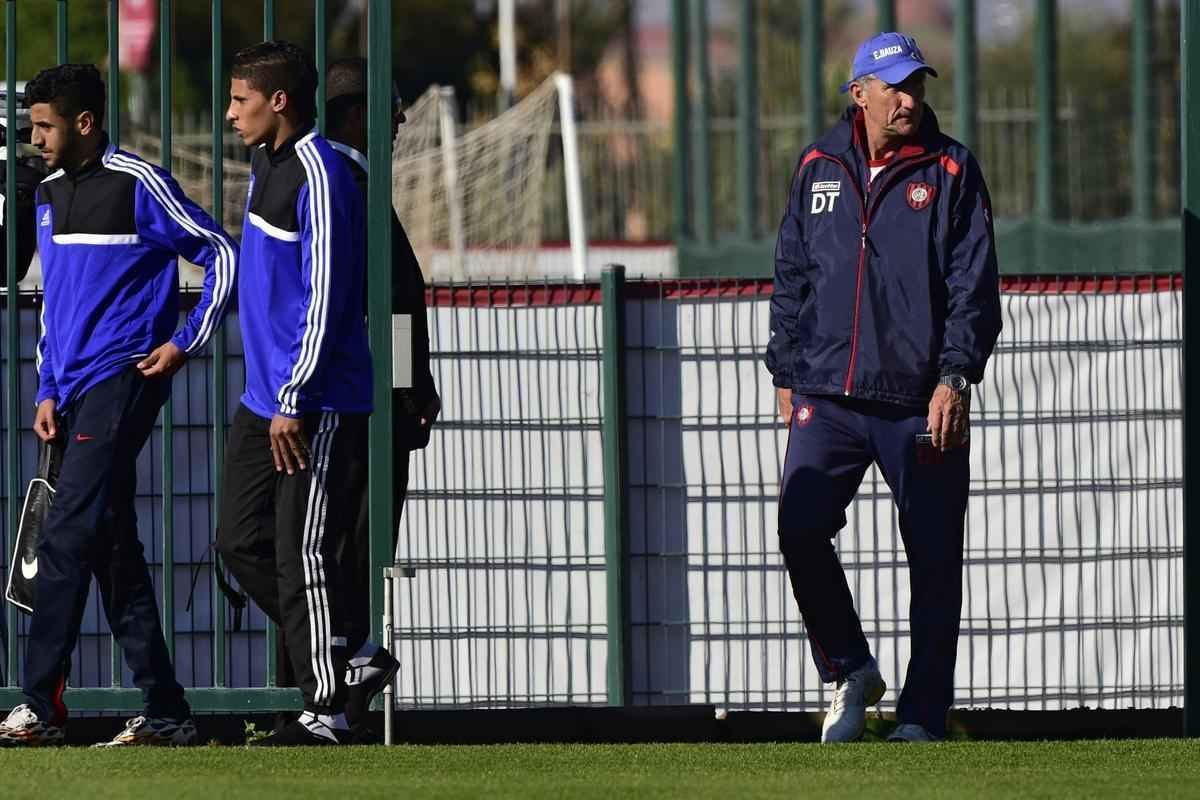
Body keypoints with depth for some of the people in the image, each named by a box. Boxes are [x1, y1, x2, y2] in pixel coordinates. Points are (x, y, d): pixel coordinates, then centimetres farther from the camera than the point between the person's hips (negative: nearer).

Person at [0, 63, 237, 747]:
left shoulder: (140, 185, -8)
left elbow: (223, 255, -5)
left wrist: (187, 343, -7)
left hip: (124, 380, -8)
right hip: (76, 394, 9)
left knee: (68, 541, -15)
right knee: (113, 549, 7)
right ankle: (166, 713, 10)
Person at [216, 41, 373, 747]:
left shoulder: (320, 174, -16)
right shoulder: (265, 165, 14)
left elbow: (325, 297, -20)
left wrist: (293, 400, -20)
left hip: (318, 405, -10)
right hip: (264, 399, 10)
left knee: (303, 556, -8)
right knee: (242, 542, 10)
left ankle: (327, 712, -2)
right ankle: (336, 652, 20)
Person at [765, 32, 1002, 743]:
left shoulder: (952, 171, 2)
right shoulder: (819, 169, 11)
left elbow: (975, 286, -2)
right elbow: (792, 278, 17)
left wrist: (955, 377, -13)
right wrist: (787, 373, 12)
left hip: (921, 405, -2)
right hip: (827, 399, 2)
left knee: (933, 558, -1)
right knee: (800, 531, -10)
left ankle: (922, 717, 7)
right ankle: (851, 674, 10)